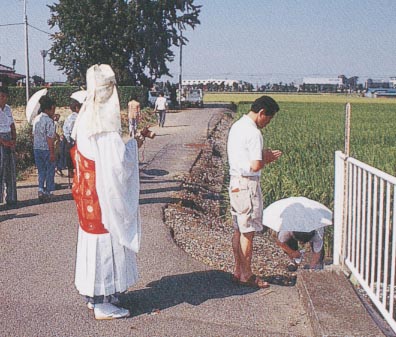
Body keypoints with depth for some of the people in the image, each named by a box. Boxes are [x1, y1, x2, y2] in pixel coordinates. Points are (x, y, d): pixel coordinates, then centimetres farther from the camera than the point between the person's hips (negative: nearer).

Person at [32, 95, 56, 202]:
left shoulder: (36, 119, 7)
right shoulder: (49, 121, -15)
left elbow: (34, 135, 12)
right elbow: (49, 138, -18)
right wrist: (52, 153, -16)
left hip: (36, 148, 7)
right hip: (46, 149, -7)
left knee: (41, 171, 16)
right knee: (50, 171, 7)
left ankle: (41, 189, 3)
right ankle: (48, 192, 11)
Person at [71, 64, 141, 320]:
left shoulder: (85, 117, 7)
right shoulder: (105, 122, -20)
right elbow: (119, 162, -22)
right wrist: (134, 142, -7)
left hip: (88, 194, 9)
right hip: (105, 195, -9)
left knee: (93, 239, 17)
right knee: (107, 243, 0)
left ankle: (93, 296, 28)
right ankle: (104, 304, 10)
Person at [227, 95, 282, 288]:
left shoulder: (236, 126, 11)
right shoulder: (253, 132, -18)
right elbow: (255, 166, -22)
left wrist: (264, 156, 11)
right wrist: (266, 159, -3)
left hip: (235, 183, 9)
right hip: (248, 184, -9)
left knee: (238, 230, 14)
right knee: (248, 232, 1)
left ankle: (238, 271, 22)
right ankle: (246, 276, 10)